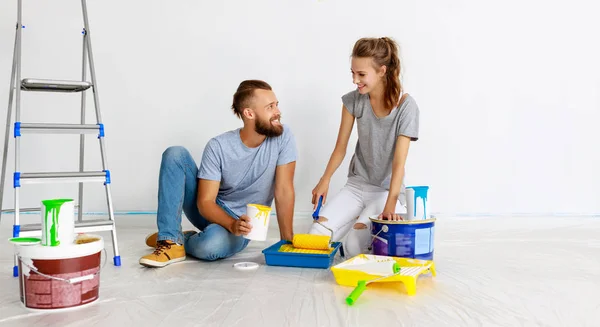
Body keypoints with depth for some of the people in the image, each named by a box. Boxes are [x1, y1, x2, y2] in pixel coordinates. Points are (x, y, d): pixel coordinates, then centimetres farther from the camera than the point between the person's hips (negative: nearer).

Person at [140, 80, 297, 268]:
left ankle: (184, 239, 0)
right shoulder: (218, 146, -16)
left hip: (244, 223, -2)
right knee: (175, 154, -18)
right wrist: (232, 224, -36)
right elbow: (205, 202, -17)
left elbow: (284, 191, -16)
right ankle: (170, 240, -18)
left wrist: (287, 239, -22)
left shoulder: (283, 136, -16)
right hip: (211, 212, 2)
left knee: (211, 244, -38)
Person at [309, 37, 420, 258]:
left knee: (354, 246, -23)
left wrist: (390, 204, -33)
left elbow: (399, 161, -23)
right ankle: (361, 218, 15)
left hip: (387, 189, -4)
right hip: (356, 185, 4)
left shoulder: (406, 106, -18)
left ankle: (385, 225, 9)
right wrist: (324, 180, -13)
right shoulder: (353, 100, -6)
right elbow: (341, 148, 0)